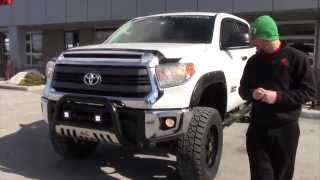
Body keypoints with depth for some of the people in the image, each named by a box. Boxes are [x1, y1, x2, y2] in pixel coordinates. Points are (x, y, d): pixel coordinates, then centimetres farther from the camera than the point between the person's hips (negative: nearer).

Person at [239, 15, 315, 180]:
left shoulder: (295, 57, -5)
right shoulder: (254, 61, 8)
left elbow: (309, 90, -5)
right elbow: (243, 89, 16)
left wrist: (279, 97, -18)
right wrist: (252, 93, -8)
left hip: (286, 129, -2)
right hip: (258, 128, 3)